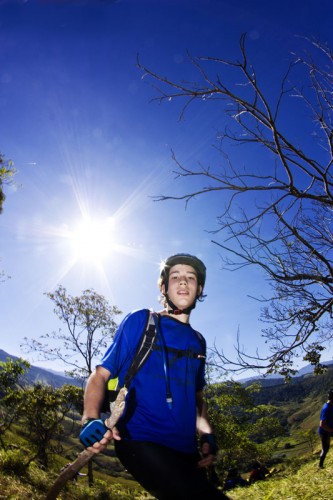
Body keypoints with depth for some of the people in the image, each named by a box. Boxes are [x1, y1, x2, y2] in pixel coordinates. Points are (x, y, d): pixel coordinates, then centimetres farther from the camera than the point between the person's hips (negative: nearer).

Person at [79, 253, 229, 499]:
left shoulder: (198, 341, 14)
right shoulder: (140, 321, -1)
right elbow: (101, 374, -2)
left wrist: (207, 434, 6)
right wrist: (91, 419, -20)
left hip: (186, 450, 7)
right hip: (141, 440, -6)